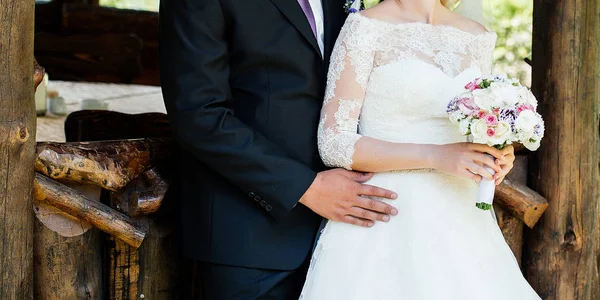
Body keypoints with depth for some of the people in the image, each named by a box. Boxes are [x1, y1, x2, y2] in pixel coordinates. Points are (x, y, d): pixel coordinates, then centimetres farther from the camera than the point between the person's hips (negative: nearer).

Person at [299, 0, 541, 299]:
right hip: (391, 217, -5)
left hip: (460, 218, 5)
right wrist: (435, 156, -21)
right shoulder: (366, 28, -7)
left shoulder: (477, 37, 9)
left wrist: (496, 158, -3)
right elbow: (334, 143, -12)